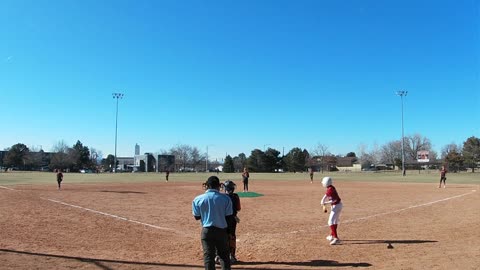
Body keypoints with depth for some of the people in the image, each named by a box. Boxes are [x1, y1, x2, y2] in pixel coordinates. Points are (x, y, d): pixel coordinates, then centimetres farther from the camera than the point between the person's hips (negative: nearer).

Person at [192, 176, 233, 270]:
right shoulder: (225, 198, -9)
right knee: (224, 255, 16)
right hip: (221, 230, 0)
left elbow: (197, 217, 2)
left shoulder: (198, 199, -6)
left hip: (207, 230, 0)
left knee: (208, 256, 8)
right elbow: (229, 216, -4)